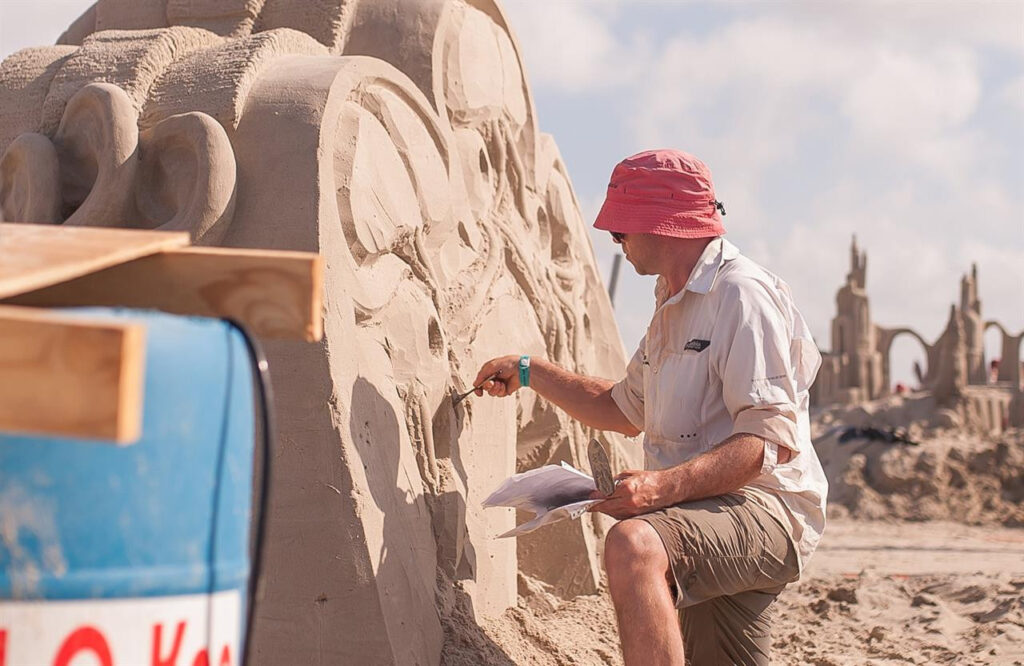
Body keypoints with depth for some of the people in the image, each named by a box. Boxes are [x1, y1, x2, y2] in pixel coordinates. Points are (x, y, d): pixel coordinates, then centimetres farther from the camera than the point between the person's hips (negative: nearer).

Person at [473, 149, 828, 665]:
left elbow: (773, 440, -23)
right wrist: (530, 373, 32)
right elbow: (625, 410, 35)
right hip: (708, 519, 11)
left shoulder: (744, 295, -12)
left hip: (765, 511, -11)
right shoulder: (675, 307, 21)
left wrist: (664, 485, -33)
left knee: (632, 546, -36)